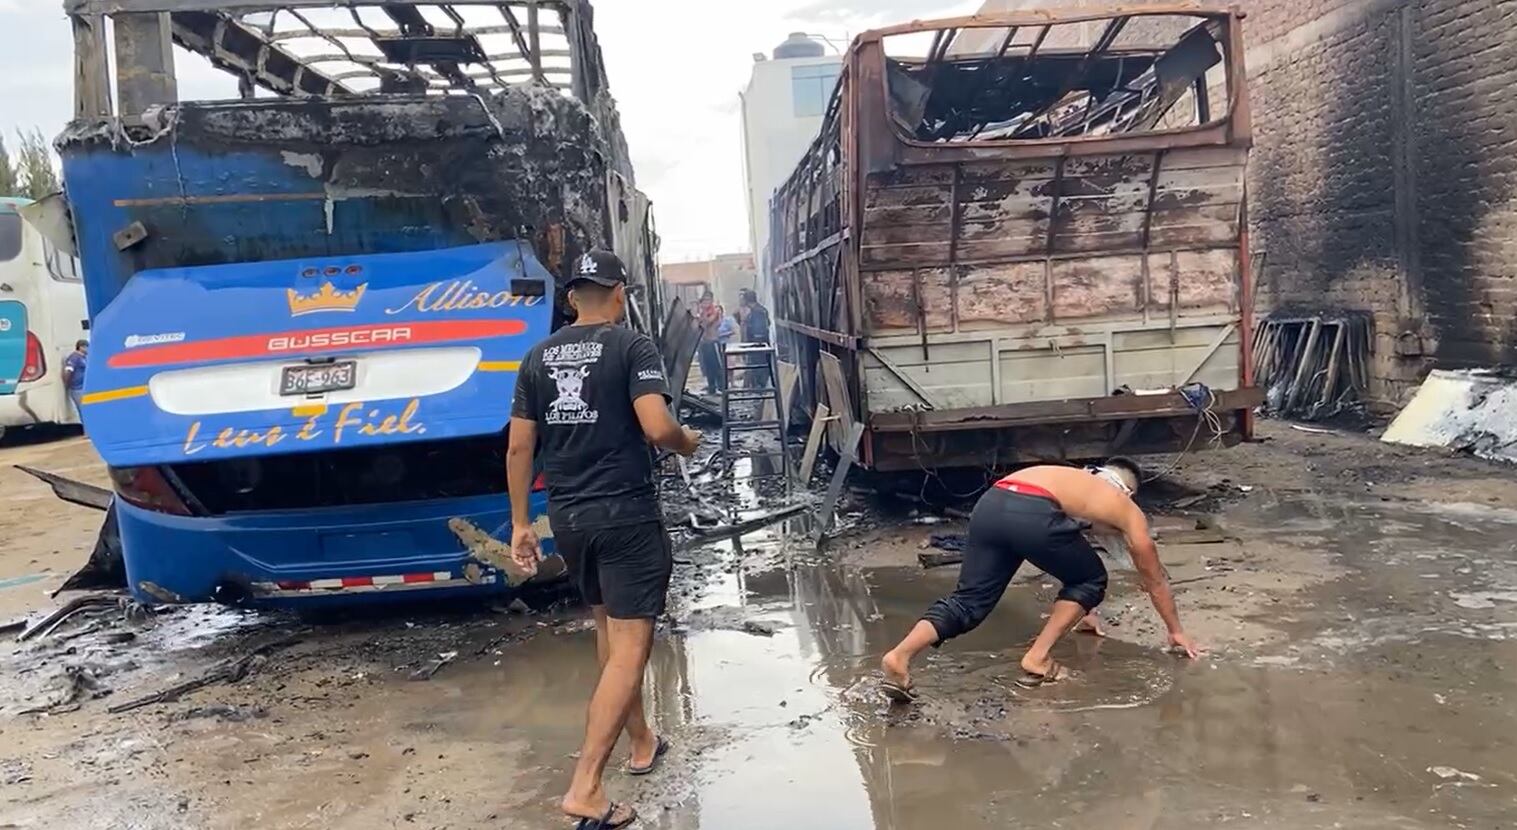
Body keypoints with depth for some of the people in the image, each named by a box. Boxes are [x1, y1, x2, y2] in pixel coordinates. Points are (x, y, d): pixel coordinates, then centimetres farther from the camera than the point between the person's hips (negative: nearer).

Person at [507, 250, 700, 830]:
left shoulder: (539, 356, 8)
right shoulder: (632, 346, -8)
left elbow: (519, 446, 6)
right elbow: (657, 428, -21)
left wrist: (520, 523, 12)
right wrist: (688, 442, 1)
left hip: (567, 516, 6)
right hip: (625, 514, -6)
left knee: (608, 630, 23)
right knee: (629, 647, -3)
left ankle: (642, 743, 37)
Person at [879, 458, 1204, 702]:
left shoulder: (1075, 480, 43)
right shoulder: (1128, 511, 28)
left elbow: (1069, 560, 56)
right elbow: (1154, 580, 38)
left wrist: (1080, 611, 68)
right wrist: (1176, 630, 53)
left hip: (989, 505, 6)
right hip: (1032, 513, -5)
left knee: (969, 600, 10)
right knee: (1091, 581, 20)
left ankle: (899, 656, -10)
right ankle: (1037, 659, 12)